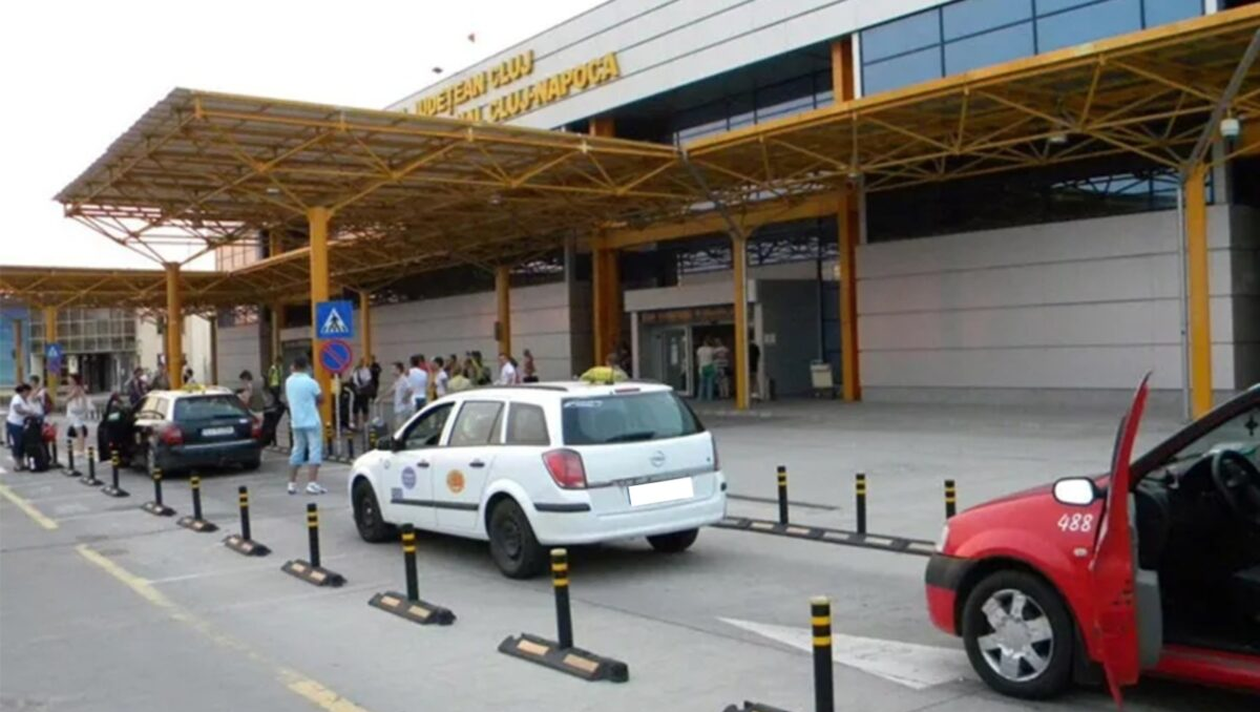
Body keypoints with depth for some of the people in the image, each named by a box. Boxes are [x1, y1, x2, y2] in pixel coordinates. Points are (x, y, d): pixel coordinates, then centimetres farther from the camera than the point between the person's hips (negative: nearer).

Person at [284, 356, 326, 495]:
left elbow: (288, 399, 14)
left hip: (296, 422, 6)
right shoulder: (310, 382, -13)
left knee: (297, 451, 15)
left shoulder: (288, 381, 3)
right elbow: (321, 399, -5)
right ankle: (312, 484, -13)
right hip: (311, 421, -6)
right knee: (315, 451, -5)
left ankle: (292, 483, 17)